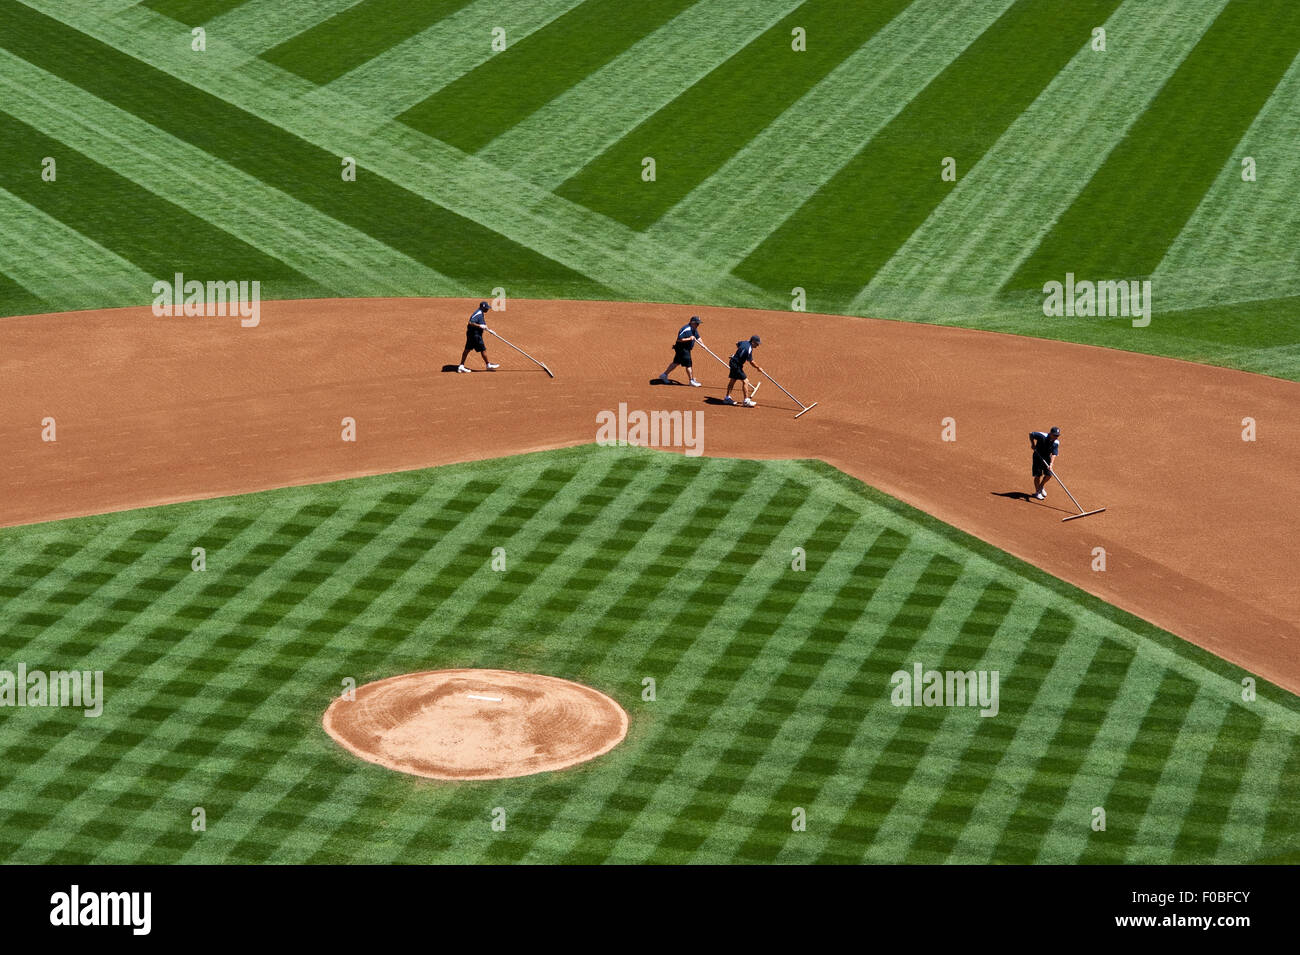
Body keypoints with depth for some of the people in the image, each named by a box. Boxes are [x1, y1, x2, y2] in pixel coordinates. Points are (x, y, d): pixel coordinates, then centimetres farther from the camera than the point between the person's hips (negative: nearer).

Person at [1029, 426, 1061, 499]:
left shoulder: (1056, 443, -17)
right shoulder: (1042, 436, -28)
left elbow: (1054, 454, -23)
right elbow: (1031, 434, -15)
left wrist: (1051, 464, -36)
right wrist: (1033, 444, -18)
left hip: (1047, 458, 4)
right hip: (1038, 456, -4)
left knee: (1049, 475, 2)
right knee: (1038, 475, -4)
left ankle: (1041, 487, 31)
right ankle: (1037, 492, 15)